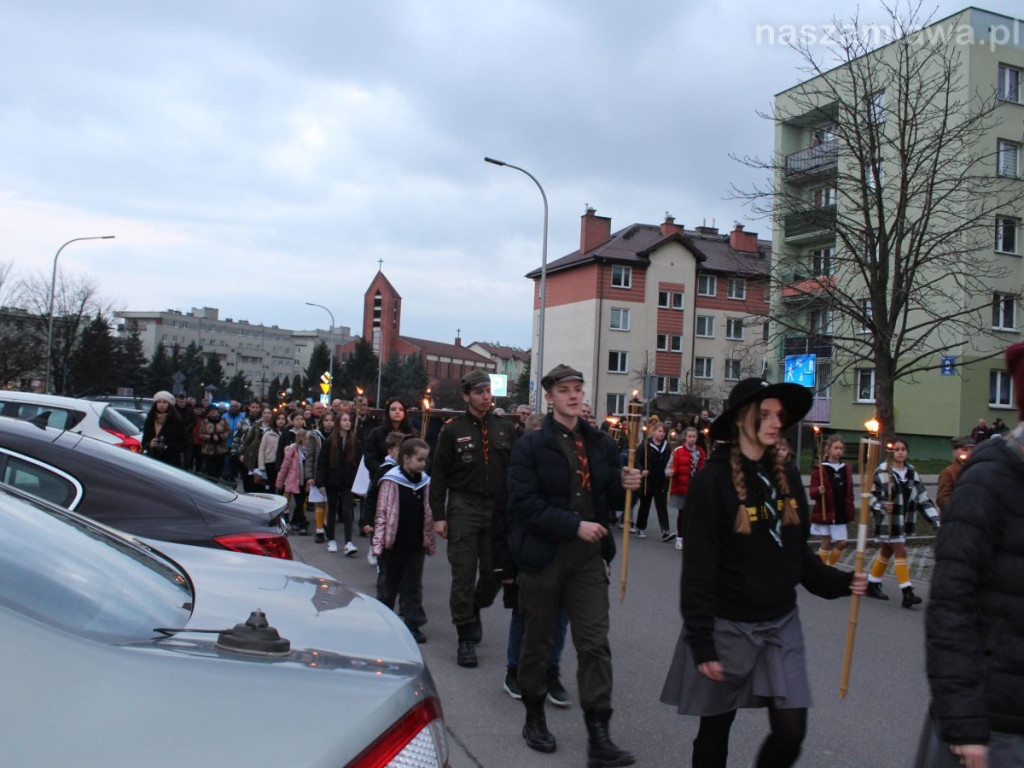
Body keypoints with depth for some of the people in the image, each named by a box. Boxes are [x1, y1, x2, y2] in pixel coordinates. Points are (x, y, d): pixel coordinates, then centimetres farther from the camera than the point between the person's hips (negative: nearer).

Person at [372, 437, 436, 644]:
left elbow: (428, 514, 10)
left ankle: (413, 625, 14)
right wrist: (378, 543, -15)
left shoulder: (424, 481, 3)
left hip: (416, 543, 4)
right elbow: (382, 514, -11)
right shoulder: (391, 481, -12)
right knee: (389, 584, 12)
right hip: (394, 542, -4)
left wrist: (429, 541, 11)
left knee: (413, 586, 7)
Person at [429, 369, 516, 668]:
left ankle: (474, 609, 36)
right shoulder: (453, 429, 0)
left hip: (498, 509, 2)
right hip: (464, 509, -2)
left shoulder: (505, 427, 6)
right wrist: (439, 515, -4)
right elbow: (439, 475, 1)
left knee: (495, 572, 7)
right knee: (464, 574, 0)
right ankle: (466, 637, 13)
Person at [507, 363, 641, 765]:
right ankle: (534, 718, 31)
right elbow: (525, 502, -15)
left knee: (595, 644, -1)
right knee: (538, 642, 11)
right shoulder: (531, 445, -6)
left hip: (589, 557, 3)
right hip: (544, 555, -3)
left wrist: (625, 482, -5)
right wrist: (574, 526, -21)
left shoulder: (601, 444, 7)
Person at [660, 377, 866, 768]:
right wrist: (701, 643, -15)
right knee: (715, 732, 10)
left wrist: (838, 581, -5)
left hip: (781, 623, 5)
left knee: (791, 730, 1)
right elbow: (698, 569, -14)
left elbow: (797, 553, 12)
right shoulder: (712, 481, -13)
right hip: (727, 626, -5)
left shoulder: (787, 476, 5)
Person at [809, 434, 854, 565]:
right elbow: (812, 493, -9)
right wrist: (818, 491, -31)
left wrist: (851, 511, 10)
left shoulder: (847, 469, 8)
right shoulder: (820, 469, -8)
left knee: (842, 543, 3)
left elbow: (849, 492, 14)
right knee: (826, 542, 2)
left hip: (841, 513, 5)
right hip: (825, 513, -4)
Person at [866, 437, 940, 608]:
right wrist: (881, 505, -26)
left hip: (904, 520, 7)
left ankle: (872, 584, 29)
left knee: (887, 551, 15)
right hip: (888, 520, -7)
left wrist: (935, 520, 2)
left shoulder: (912, 473, 7)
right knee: (901, 552, -10)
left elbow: (923, 498, 8)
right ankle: (907, 593, -10)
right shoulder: (882, 472, -12)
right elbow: (870, 495, -9)